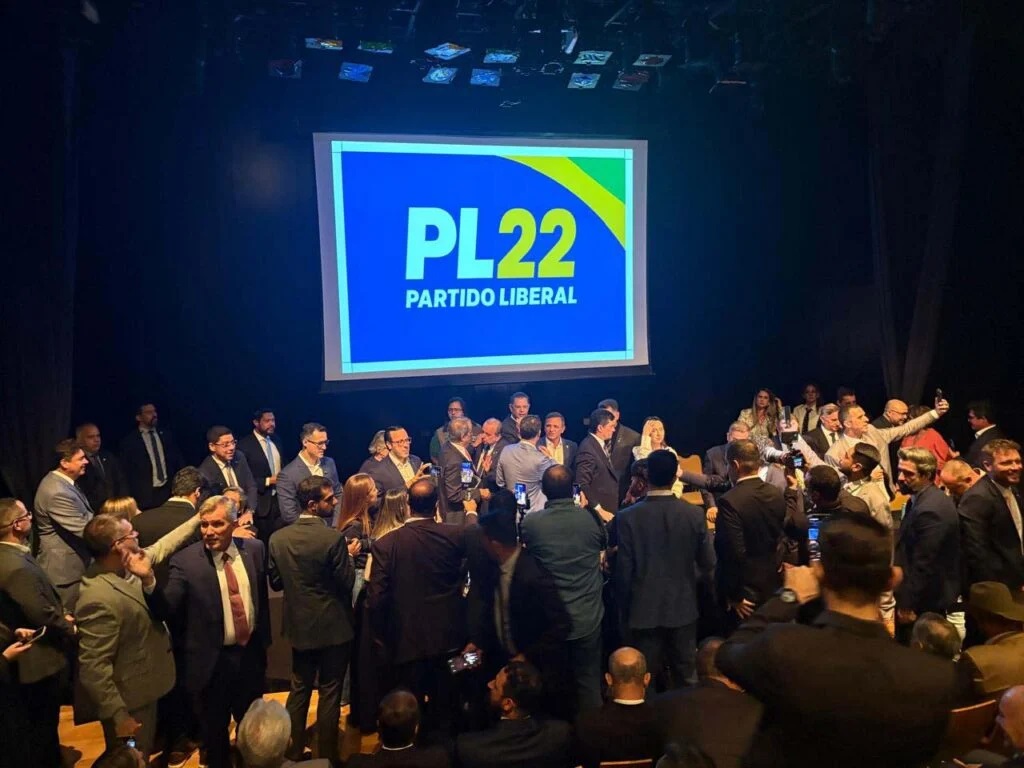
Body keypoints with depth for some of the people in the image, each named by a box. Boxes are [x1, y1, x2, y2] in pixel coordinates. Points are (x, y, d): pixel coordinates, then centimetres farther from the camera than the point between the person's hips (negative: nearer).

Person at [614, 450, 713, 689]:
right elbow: (708, 564, -2)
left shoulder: (628, 517, -16)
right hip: (683, 607, 2)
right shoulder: (694, 514, -10)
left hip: (644, 609, -2)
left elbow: (623, 571, -12)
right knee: (685, 676, 17)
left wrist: (624, 609, 2)